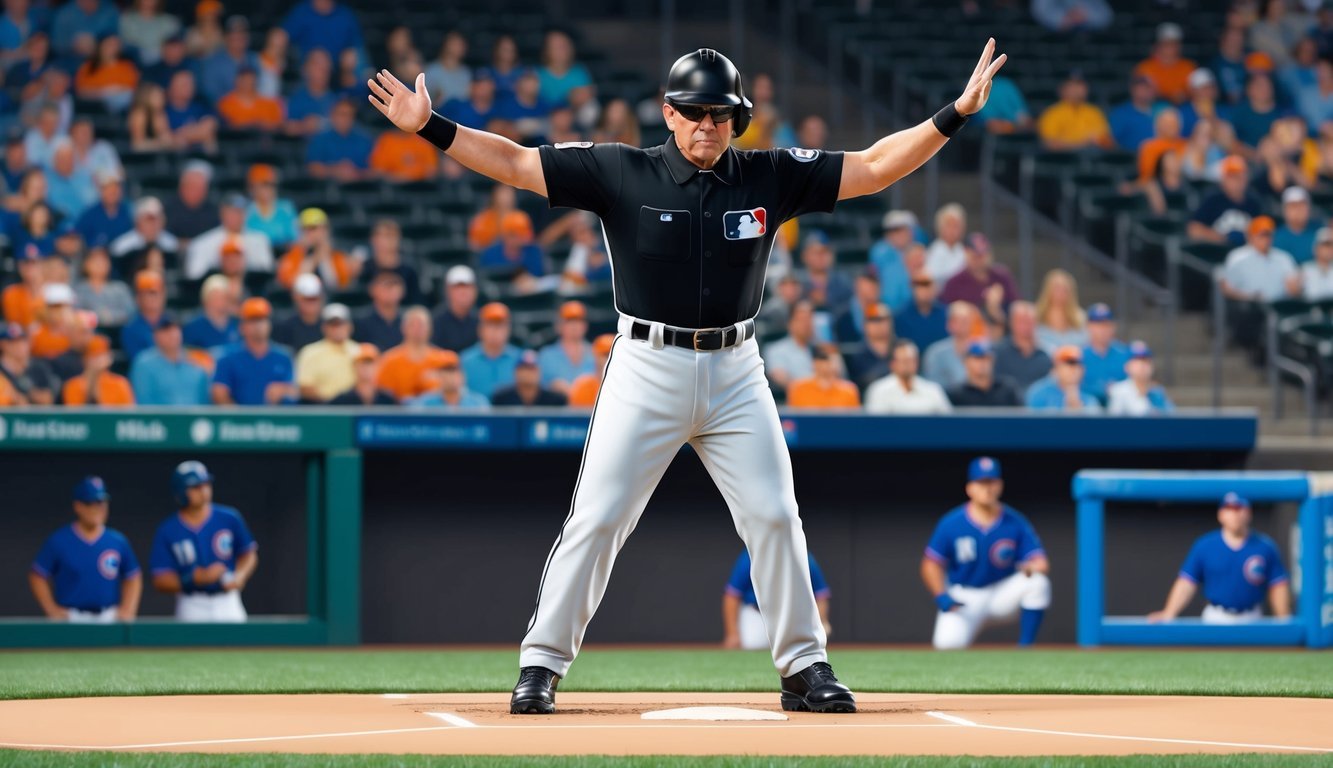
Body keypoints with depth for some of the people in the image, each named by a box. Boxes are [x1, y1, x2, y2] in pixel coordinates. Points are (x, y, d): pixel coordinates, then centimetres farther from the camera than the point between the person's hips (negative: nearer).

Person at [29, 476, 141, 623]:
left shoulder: (118, 542, 7)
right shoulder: (58, 541, 0)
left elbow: (133, 578, 17)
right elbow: (37, 576, 6)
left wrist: (127, 610, 4)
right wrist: (51, 608, -2)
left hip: (110, 619, 2)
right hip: (70, 620, -2)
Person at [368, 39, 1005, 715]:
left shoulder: (771, 178, 2)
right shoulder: (621, 173, -4)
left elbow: (873, 168, 0)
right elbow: (515, 163, -7)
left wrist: (955, 115, -9)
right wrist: (430, 127, -18)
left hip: (735, 375, 2)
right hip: (647, 371, -2)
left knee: (774, 517, 1)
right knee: (597, 519, -5)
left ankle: (804, 667, 13)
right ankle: (541, 665, 3)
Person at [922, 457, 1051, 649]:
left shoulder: (1016, 523, -7)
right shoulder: (951, 524, -10)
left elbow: (1041, 564, -11)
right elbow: (931, 564, -4)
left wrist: (1032, 567, -36)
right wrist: (941, 597, -20)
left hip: (1002, 595, 2)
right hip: (965, 600, -2)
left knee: (1038, 582, -27)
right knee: (949, 642, -30)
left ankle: (1025, 647, -16)